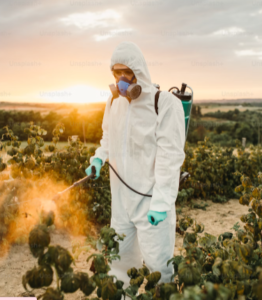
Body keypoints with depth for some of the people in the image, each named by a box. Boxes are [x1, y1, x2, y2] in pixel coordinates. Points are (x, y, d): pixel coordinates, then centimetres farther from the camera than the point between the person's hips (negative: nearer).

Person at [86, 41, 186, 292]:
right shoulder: (114, 102, 5)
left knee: (157, 261, 4)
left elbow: (170, 156, -18)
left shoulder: (166, 103, -15)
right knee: (120, 255, 19)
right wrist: (99, 157, 2)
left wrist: (161, 202, -22)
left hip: (150, 197, -5)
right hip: (121, 194, 6)